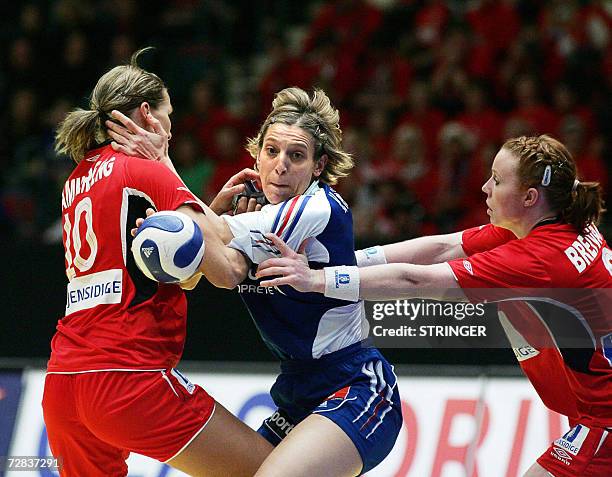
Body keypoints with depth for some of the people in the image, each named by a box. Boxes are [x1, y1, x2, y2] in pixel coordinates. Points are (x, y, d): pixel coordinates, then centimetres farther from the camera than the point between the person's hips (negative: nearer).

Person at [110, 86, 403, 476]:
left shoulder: (323, 209, -16)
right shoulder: (265, 213, 10)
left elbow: (218, 236, -18)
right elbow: (228, 272, -6)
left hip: (358, 393, -9)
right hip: (300, 397, 9)